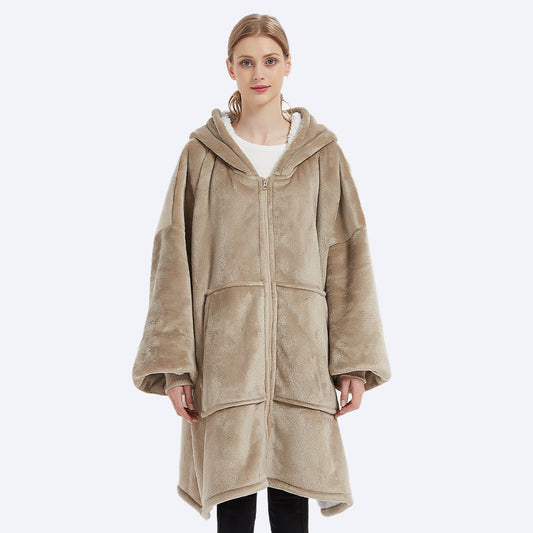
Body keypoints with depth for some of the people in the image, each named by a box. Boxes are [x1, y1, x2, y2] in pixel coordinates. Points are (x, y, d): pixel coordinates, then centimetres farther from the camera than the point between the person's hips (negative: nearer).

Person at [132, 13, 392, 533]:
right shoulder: (201, 153, 5)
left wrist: (355, 361, 0)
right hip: (226, 350, 0)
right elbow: (173, 259, 2)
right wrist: (175, 363, -4)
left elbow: (347, 257, 6)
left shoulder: (322, 153, 8)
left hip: (299, 348, 1)